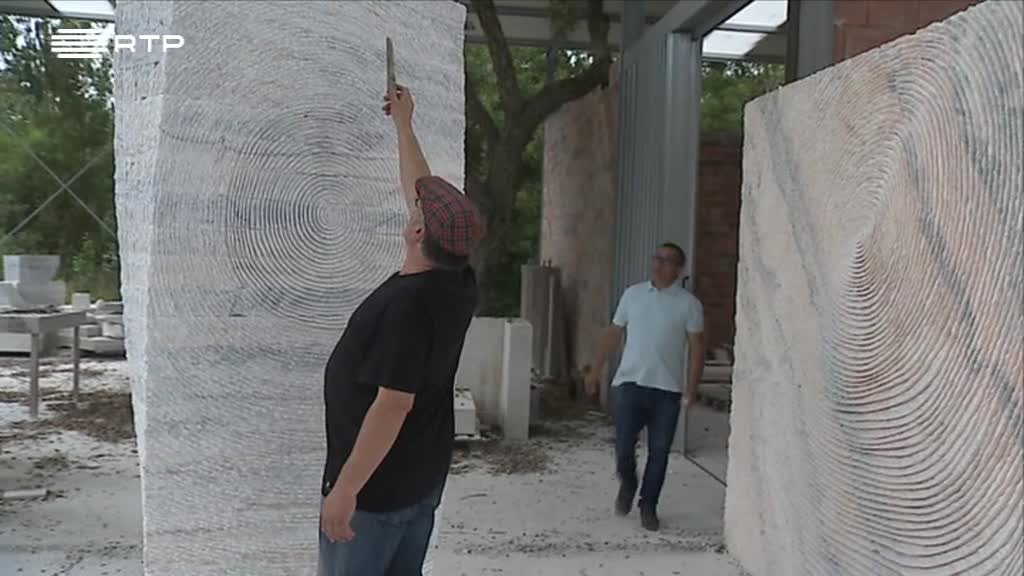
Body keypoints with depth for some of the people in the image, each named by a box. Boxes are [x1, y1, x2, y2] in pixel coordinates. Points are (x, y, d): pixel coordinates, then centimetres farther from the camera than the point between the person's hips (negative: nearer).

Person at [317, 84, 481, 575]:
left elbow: (393, 406, -27)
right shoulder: (457, 284, -1)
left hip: (378, 488, -9)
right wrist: (403, 123, 19)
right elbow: (422, 191, 11)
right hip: (422, 480, 9)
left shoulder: (408, 302, -26)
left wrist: (346, 488, -22)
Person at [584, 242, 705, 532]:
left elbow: (696, 346, -2)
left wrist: (692, 386, -11)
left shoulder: (689, 304, 0)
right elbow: (613, 334, 11)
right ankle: (627, 485, 26)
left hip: (668, 388, -1)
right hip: (631, 382, 1)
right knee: (623, 444, -4)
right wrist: (595, 370, 9)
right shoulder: (633, 294, 7)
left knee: (659, 451, 4)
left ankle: (648, 506, 19)